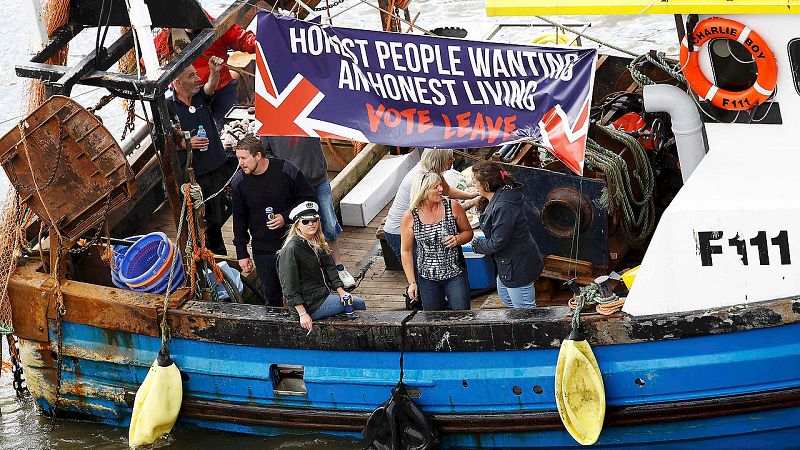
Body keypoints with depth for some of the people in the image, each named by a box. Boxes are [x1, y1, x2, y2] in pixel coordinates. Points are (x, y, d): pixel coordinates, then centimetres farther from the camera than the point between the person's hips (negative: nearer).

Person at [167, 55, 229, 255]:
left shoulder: (200, 96, 5)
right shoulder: (168, 108, -9)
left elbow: (211, 85, -16)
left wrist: (215, 72, -38)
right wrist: (186, 142, -18)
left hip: (217, 169, 5)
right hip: (192, 174, -5)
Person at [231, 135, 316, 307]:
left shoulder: (286, 170, -11)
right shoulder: (239, 182, -2)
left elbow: (308, 198, -2)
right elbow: (239, 220, 8)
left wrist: (286, 217, -15)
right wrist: (242, 254, 7)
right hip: (263, 250, 2)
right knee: (271, 298, 5)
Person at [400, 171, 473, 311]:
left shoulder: (453, 206, -7)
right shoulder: (410, 217, -9)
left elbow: (468, 232, 7)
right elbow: (406, 251, -1)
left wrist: (457, 239, -16)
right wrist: (412, 282, -2)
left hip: (455, 274, 0)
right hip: (427, 278, 0)